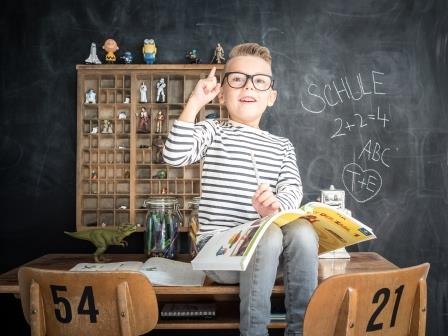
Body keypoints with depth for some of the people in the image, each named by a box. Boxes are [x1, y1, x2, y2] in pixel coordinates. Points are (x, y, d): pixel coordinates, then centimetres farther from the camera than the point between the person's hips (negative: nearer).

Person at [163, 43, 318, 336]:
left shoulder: (282, 146, 16)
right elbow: (174, 156, -13)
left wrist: (276, 205, -26)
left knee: (302, 231, -27)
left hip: (268, 248, 3)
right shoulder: (213, 131, 7)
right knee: (268, 235, -32)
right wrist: (194, 104, -17)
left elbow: (292, 188, -2)